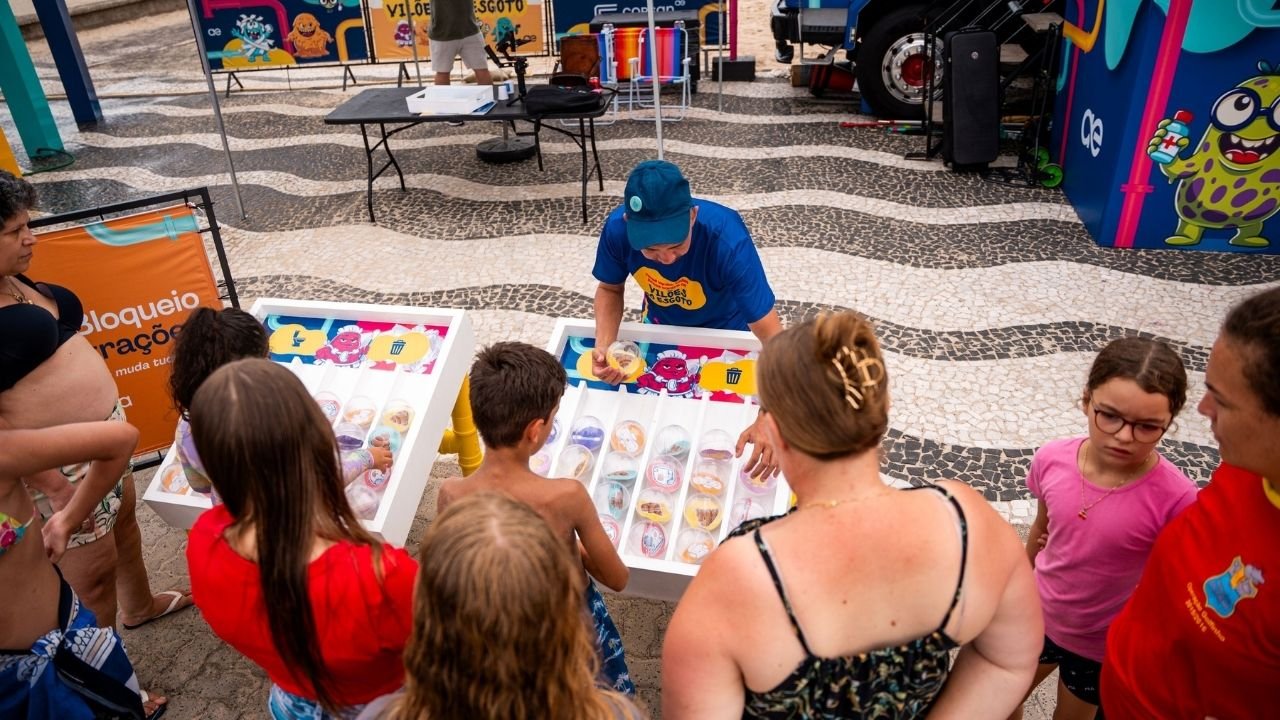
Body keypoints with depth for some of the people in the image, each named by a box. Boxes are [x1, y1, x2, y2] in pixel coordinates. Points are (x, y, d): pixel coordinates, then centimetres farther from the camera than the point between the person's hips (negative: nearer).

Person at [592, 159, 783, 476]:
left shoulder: (728, 240, -42)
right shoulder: (617, 228, -32)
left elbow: (772, 335, -43)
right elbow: (610, 288, -12)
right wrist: (604, 347, -31)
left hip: (724, 331, -2)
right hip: (660, 325, 3)